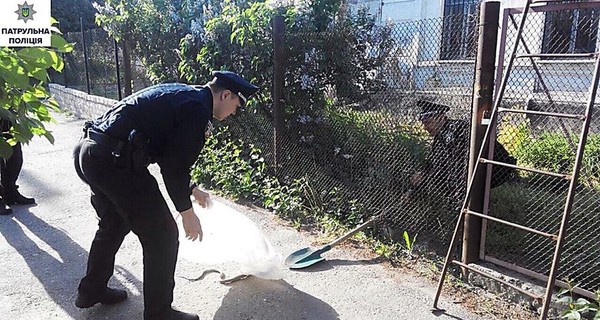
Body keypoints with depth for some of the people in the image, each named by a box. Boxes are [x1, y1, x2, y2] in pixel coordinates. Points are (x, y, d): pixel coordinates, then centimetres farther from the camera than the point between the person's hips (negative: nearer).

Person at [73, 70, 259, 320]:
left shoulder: (180, 94, 21)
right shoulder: (198, 108, -8)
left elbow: (171, 155, 29)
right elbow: (176, 164, -12)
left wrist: (191, 189, 37)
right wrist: (187, 211, -1)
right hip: (115, 160, -10)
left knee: (113, 225, 29)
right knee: (162, 235, 2)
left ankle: (91, 291, 47)